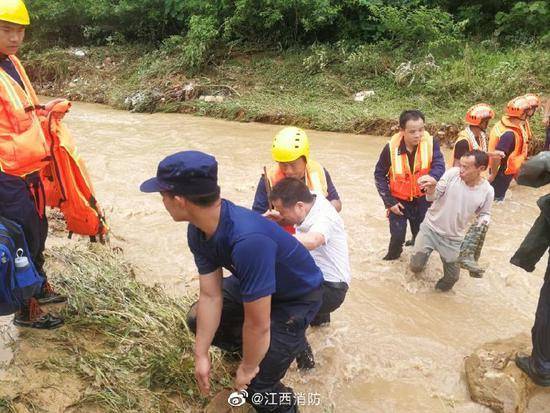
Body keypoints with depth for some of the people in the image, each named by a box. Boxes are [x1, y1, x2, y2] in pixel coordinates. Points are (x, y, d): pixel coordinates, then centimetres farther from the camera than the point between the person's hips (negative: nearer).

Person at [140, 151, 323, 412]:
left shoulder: (247, 241, -44)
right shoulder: (198, 231, -17)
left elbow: (258, 325, -33)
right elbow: (210, 295, -9)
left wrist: (247, 368, -15)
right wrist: (201, 355, -6)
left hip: (298, 297, -7)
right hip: (251, 286, 8)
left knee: (256, 383, -11)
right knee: (198, 319, 14)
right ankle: (251, 351, 35)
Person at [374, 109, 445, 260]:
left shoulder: (431, 143, -17)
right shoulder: (391, 148, -19)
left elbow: (439, 166, -27)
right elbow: (379, 175, -8)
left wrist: (431, 179, -52)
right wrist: (389, 201, -10)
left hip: (422, 199, 1)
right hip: (399, 199, -1)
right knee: (398, 235, 0)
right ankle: (393, 255, 34)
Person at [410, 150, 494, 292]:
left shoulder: (487, 190, -12)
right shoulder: (452, 173, -17)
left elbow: (484, 214, 4)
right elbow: (433, 196, -14)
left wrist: (482, 224, -19)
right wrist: (432, 187, -38)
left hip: (454, 238, 1)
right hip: (430, 228, -1)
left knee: (451, 278, 8)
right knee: (415, 266, 4)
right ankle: (423, 253, 38)